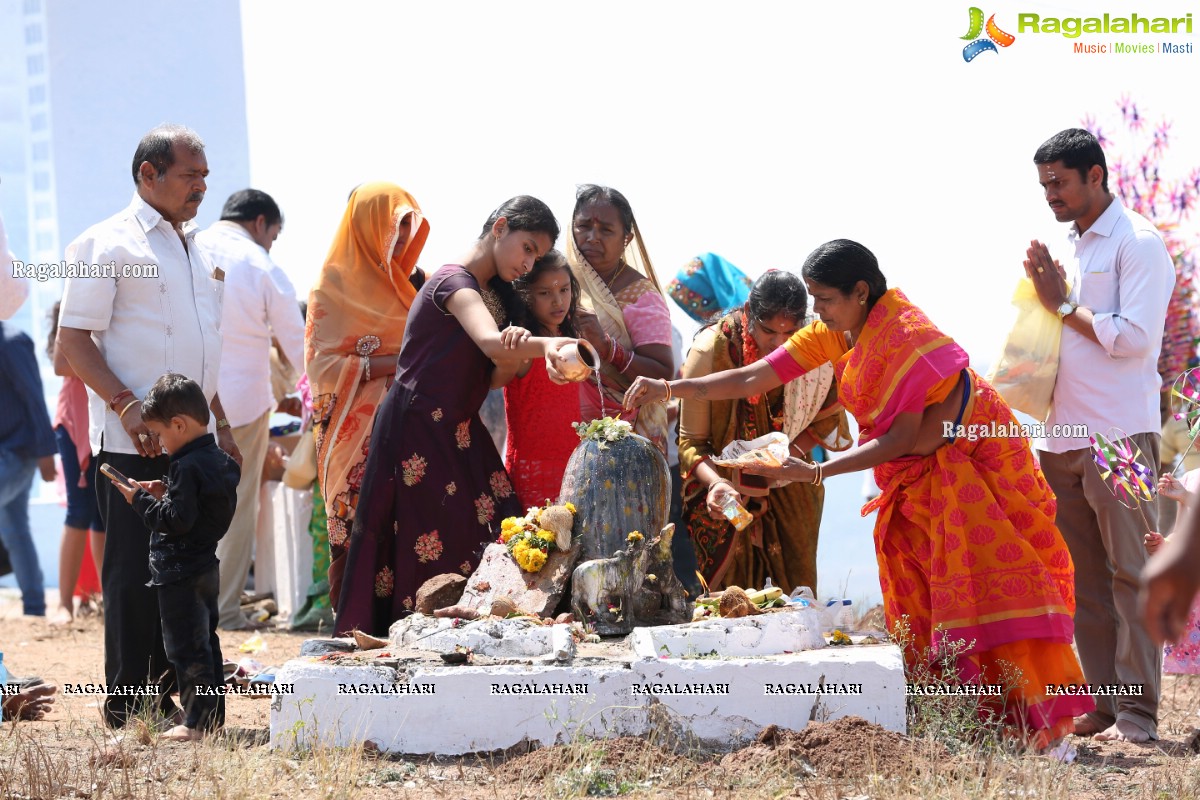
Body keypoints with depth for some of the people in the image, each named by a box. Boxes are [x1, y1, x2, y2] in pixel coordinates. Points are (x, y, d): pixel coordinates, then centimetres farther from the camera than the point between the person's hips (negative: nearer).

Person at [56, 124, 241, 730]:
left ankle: (164, 696, 14)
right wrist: (126, 406, -20)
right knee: (135, 575, -5)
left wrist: (221, 424, 21)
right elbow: (73, 339, -11)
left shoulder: (195, 250, 19)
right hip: (133, 446, -7)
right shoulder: (108, 243, -5)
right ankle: (127, 706, 1)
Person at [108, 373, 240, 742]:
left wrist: (140, 500, -14)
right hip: (206, 568, 10)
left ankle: (198, 718, -4)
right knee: (206, 641, 15)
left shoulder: (187, 467, -20)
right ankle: (213, 714, 20)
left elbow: (177, 521, -24)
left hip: (180, 573, -10)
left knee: (186, 646, -5)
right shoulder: (220, 461, 9)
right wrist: (165, 495, 9)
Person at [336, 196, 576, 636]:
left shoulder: (496, 294, 15)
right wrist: (546, 345, -52)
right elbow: (489, 342, -33)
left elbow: (496, 375, 6)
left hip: (460, 435, 9)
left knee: (496, 542, -3)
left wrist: (519, 351, -18)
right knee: (431, 554, -11)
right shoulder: (454, 282, -13)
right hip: (418, 432, -9)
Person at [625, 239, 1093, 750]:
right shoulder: (832, 335, -2)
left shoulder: (906, 337, -25)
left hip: (972, 455, -8)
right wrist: (669, 389, -12)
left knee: (990, 585, -14)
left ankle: (1033, 716, -14)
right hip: (917, 474, 8)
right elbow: (754, 379, -3)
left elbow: (901, 439, -25)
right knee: (918, 592, 1)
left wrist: (817, 472, -26)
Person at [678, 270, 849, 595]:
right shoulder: (710, 351, -20)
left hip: (787, 492, 3)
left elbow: (826, 420, 3)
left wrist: (793, 451, -15)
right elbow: (691, 442, -16)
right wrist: (715, 483, -34)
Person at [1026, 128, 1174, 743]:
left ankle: (1136, 715, -8)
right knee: (1085, 579, 7)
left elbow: (1134, 335, -15)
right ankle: (1102, 704, 10)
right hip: (1064, 436, 8)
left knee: (1130, 572, -7)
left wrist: (1063, 305, -8)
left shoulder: (1138, 243, -6)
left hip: (1120, 433, -8)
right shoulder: (1072, 247, 19)